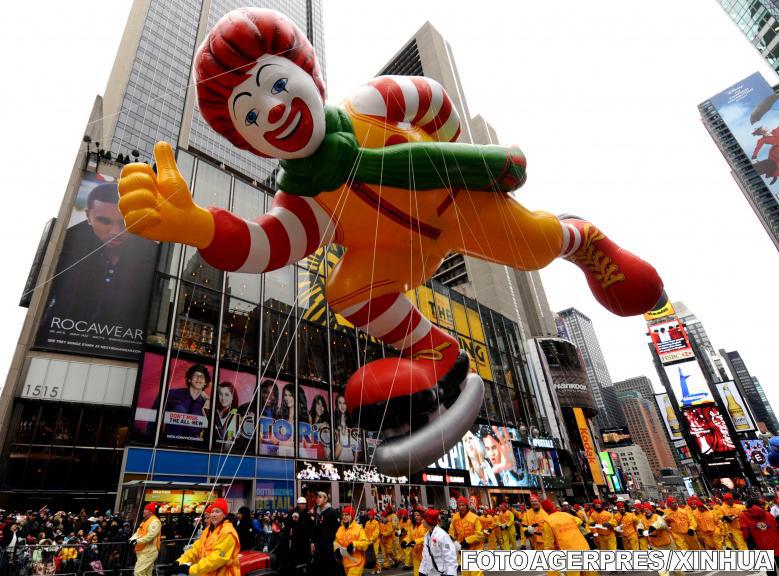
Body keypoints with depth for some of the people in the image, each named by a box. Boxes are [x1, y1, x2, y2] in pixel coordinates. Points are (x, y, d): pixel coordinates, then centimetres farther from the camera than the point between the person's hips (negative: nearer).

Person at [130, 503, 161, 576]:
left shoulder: (155, 521, -17)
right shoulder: (145, 521, 17)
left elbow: (150, 536, -25)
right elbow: (138, 532, 15)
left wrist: (137, 541, -23)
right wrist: (132, 539, -5)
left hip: (148, 552, -10)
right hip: (143, 551, 10)